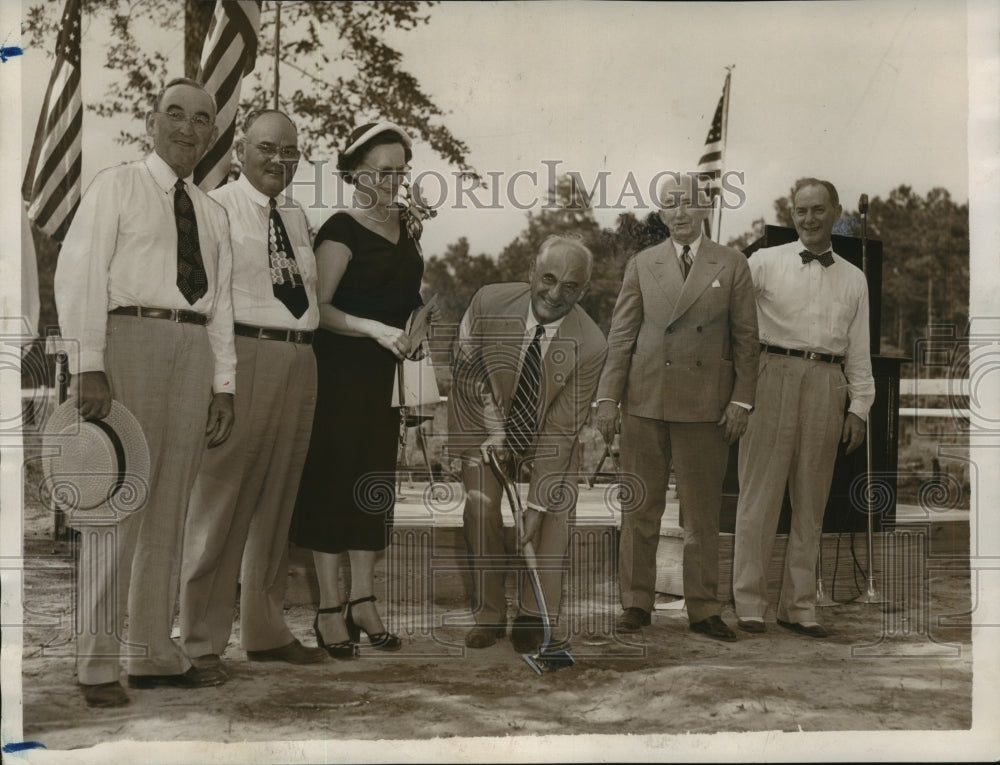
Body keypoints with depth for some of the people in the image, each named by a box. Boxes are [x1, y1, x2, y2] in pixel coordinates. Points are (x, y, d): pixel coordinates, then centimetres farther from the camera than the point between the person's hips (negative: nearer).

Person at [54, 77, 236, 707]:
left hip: (194, 349, 5)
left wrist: (224, 385, 8)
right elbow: (78, 275, -4)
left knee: (171, 507, 6)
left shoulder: (214, 213, 21)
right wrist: (89, 366, -15)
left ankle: (155, 654, 13)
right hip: (130, 335, -5)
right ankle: (99, 664, -2)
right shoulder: (117, 187, 5)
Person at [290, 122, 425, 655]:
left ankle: (362, 601, 17)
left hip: (386, 375, 7)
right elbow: (319, 307, -14)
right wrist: (374, 329, -22)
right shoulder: (341, 231, -8)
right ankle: (329, 607, 6)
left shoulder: (402, 226, 14)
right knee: (335, 481, -2)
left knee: (375, 484, 9)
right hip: (341, 374, -7)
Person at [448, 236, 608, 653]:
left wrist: (536, 506, -27)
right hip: (488, 427, 1)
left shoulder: (590, 346, -28)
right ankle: (488, 616, 1)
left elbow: (561, 430, -26)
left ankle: (534, 617, -5)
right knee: (480, 509, -13)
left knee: (557, 507, -17)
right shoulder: (489, 303, -24)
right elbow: (465, 367, -8)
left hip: (548, 434, 0)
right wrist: (494, 432, -13)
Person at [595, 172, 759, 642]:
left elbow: (745, 338, 5)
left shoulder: (732, 266, 7)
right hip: (644, 401, 1)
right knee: (640, 508, 5)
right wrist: (608, 396, 0)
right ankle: (636, 603, 15)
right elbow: (621, 335, 7)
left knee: (703, 514, 4)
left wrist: (742, 399, -3)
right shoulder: (641, 265, 10)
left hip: (706, 405, -1)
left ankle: (703, 609, 13)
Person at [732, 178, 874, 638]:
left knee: (811, 501, 7)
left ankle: (799, 606, 16)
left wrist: (859, 407, 8)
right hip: (774, 377, -3)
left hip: (826, 386, 3)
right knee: (760, 492, -2)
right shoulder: (766, 262, 6)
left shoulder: (854, 279, 16)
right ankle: (749, 602, 6)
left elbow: (859, 351, 16)